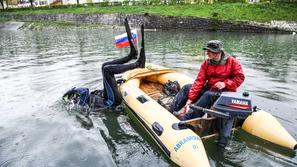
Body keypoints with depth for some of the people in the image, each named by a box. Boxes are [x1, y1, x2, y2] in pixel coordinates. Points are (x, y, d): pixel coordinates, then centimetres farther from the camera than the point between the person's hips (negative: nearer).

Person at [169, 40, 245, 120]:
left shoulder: (232, 62, -7)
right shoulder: (206, 63, 1)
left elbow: (240, 77, -7)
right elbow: (199, 81, -7)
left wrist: (225, 84, -21)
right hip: (209, 88, 5)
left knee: (208, 95, -36)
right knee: (187, 88, -6)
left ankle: (186, 119, -41)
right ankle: (170, 111, -17)